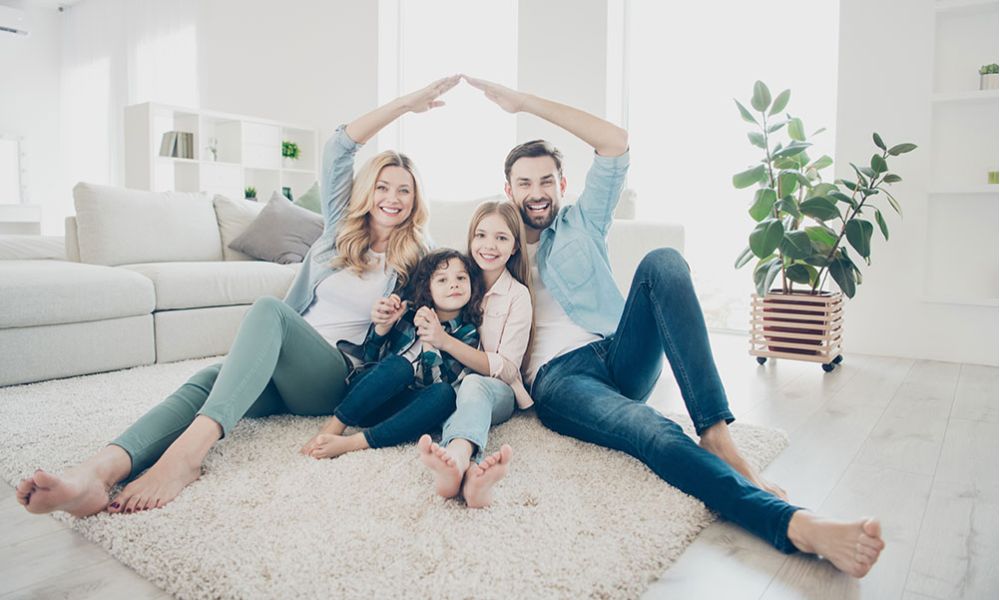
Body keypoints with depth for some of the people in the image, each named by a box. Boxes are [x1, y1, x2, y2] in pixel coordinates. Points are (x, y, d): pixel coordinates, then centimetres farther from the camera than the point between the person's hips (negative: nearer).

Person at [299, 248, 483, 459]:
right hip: (363, 399, 0)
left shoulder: (468, 334, 2)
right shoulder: (406, 313, 5)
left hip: (403, 407, 0)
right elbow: (368, 358, 7)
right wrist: (381, 326, -12)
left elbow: (437, 382, -10)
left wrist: (430, 338, -22)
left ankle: (352, 443, -36)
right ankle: (333, 427, -26)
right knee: (399, 365, -30)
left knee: (444, 394, -32)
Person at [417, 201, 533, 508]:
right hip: (449, 385, 3)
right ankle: (469, 467, -63)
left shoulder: (518, 295, -1)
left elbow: (505, 369, -9)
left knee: (473, 385, -36)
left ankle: (455, 458, -66)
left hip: (499, 391, -2)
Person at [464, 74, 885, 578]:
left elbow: (614, 140, 6)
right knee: (651, 432, -36)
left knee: (662, 262, -27)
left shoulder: (582, 222, 18)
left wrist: (525, 101, 7)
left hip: (620, 357, 2)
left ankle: (716, 434, -35)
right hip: (558, 379, -2)